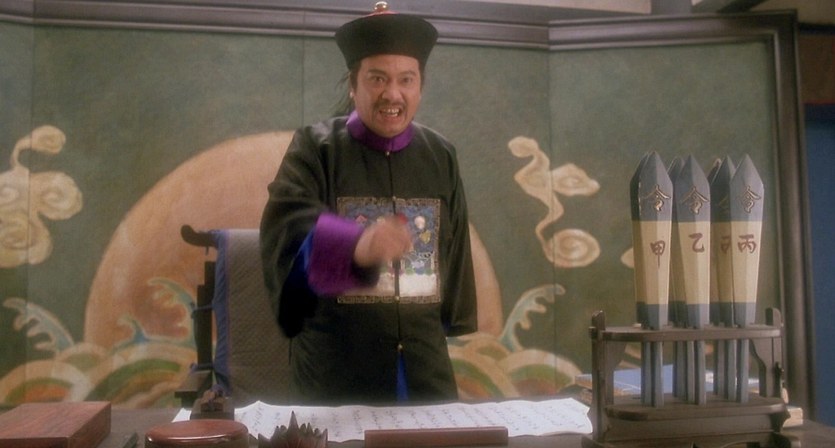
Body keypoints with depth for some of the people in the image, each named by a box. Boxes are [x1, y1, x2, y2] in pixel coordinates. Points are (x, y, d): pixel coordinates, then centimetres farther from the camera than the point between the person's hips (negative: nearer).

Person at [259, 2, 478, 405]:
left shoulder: (441, 157, 4)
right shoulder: (315, 149, -8)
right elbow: (287, 229, -25)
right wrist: (356, 246, -45)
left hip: (423, 364, 4)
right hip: (334, 366, -3)